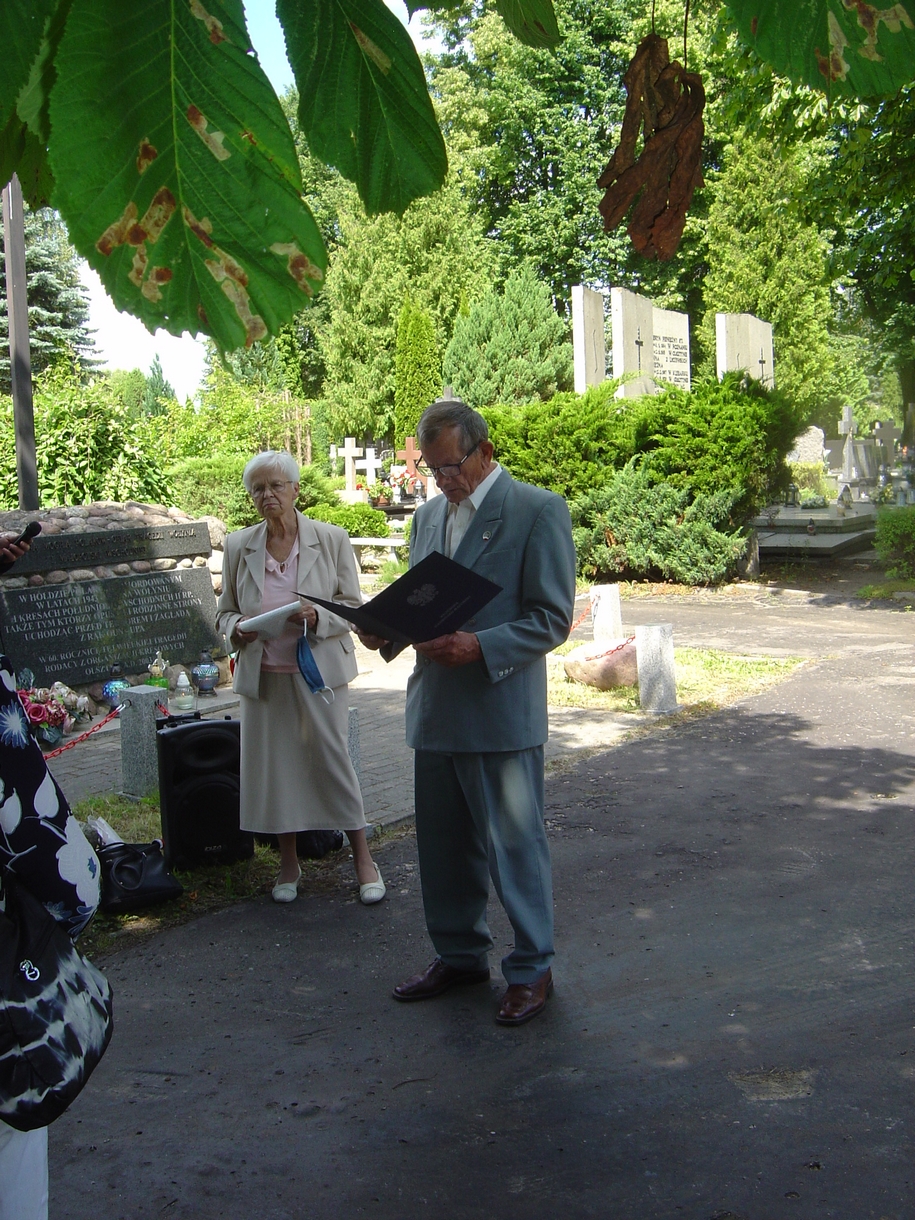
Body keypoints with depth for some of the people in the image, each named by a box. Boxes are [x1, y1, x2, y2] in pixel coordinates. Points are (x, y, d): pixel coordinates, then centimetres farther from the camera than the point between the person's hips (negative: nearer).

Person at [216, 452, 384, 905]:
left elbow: (354, 607, 0)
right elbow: (224, 612, 12)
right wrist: (236, 628, -11)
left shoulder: (331, 540, -2)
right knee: (273, 766, 7)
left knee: (331, 760, -1)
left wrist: (317, 616, -20)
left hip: (318, 668, -2)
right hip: (262, 674, 3)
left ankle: (363, 859, 14)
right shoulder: (238, 546, 5)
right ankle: (289, 863, 24)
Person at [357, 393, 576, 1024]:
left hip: (502, 712, -7)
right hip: (435, 710, 7)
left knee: (516, 844, 5)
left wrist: (478, 647, -24)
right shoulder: (429, 515, 13)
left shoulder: (539, 510, -8)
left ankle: (532, 969, 21)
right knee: (444, 845, 16)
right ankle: (460, 955, 34)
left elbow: (552, 618, -12)